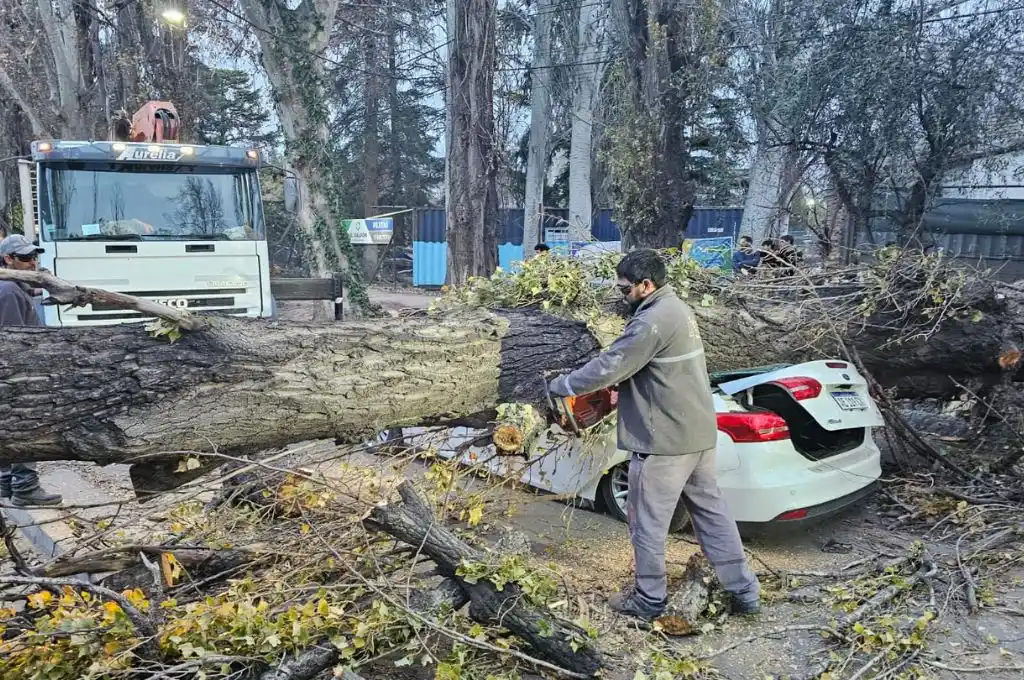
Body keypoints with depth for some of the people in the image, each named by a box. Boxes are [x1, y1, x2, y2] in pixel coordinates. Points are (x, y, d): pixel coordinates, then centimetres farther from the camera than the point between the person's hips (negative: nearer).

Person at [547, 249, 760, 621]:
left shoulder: (653, 320, -21)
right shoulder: (679, 310, 12)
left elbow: (609, 366, -19)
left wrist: (561, 385, -7)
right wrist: (624, 388, 9)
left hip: (665, 440, -10)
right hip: (699, 432, 10)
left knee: (648, 520, 5)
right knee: (711, 509, 17)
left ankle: (649, 599, 19)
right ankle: (744, 591, 24)